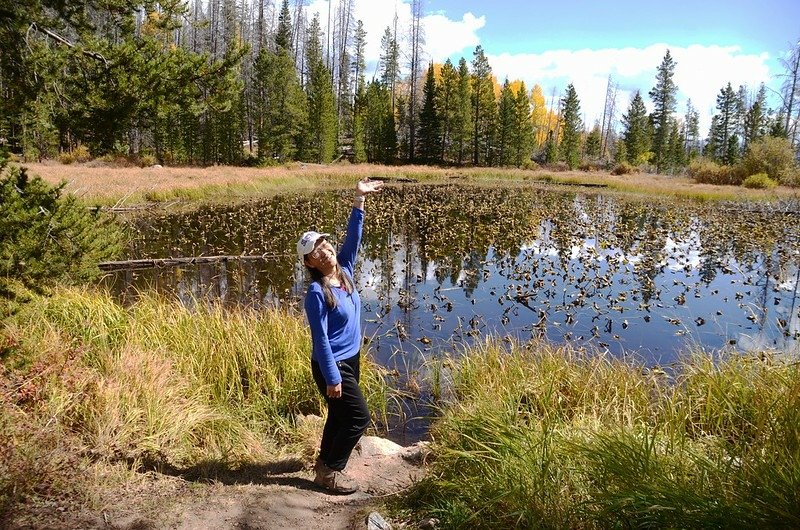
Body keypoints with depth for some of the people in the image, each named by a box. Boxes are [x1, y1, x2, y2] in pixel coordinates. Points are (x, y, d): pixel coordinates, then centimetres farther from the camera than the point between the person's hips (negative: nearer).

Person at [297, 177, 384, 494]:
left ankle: (324, 462, 36)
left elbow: (353, 236, -1)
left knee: (340, 415, 19)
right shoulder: (316, 293, -23)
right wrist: (332, 378, -20)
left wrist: (359, 201, -10)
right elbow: (320, 339, -22)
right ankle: (330, 471, 12)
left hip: (351, 358, 8)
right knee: (359, 417, -2)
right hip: (332, 364, -8)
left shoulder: (344, 271, -2)